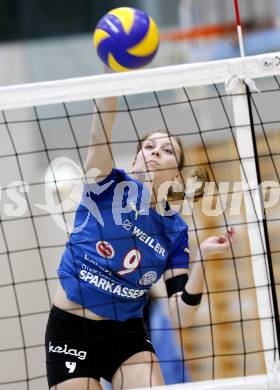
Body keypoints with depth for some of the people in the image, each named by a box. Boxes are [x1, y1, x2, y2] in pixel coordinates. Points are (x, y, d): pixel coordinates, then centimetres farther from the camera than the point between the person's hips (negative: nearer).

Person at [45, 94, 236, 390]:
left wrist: (201, 258, -17)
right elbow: (100, 135, -25)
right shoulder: (108, 188, -4)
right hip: (70, 333, -2)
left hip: (128, 334, 2)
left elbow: (180, 318, -5)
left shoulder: (175, 231, 1)